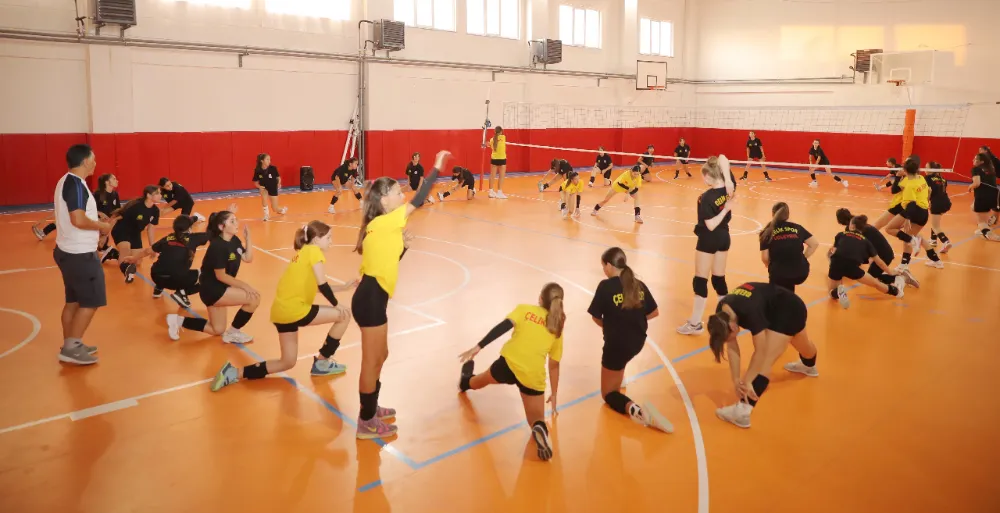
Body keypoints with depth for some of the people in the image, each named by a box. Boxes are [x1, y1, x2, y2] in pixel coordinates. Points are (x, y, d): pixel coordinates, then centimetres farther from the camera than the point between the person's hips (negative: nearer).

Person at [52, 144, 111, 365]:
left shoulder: (66, 181, 12)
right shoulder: (76, 184, -19)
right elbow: (78, 220, -26)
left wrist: (96, 226, 13)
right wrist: (102, 226, -12)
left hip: (69, 251, 10)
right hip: (80, 254, -10)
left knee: (74, 300, 16)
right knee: (91, 302, -2)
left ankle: (70, 345, 24)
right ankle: (71, 349, 2)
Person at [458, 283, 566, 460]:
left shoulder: (524, 309, 8)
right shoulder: (557, 329, 15)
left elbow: (503, 327, -9)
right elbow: (554, 366, 18)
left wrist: (477, 347, -11)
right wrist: (554, 395, 27)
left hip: (508, 364, 0)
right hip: (533, 377, 0)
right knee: (537, 418, 15)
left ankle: (465, 382, 64)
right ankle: (540, 428, -19)